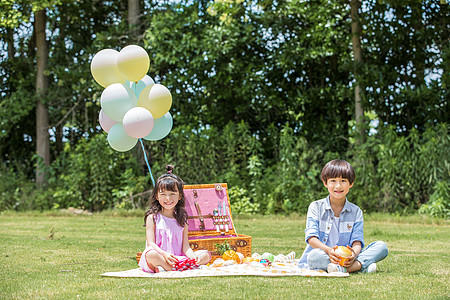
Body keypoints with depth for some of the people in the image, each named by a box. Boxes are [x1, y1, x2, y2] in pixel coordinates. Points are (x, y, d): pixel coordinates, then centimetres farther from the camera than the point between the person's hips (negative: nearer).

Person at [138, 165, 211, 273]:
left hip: (178, 258, 5)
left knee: (206, 254, -11)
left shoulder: (182, 219, 13)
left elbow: (185, 246, 6)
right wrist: (164, 254, -27)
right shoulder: (152, 217, 2)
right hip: (159, 258, -5)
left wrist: (192, 257, -17)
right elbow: (151, 243, -8)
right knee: (151, 254, -36)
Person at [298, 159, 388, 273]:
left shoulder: (356, 212, 10)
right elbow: (311, 237, -7)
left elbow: (357, 241, 0)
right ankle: (362, 266, -39)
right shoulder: (316, 207, 5)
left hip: (346, 258, 3)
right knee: (314, 255, -38)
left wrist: (354, 253, -27)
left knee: (382, 247, -16)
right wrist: (328, 250, -28)